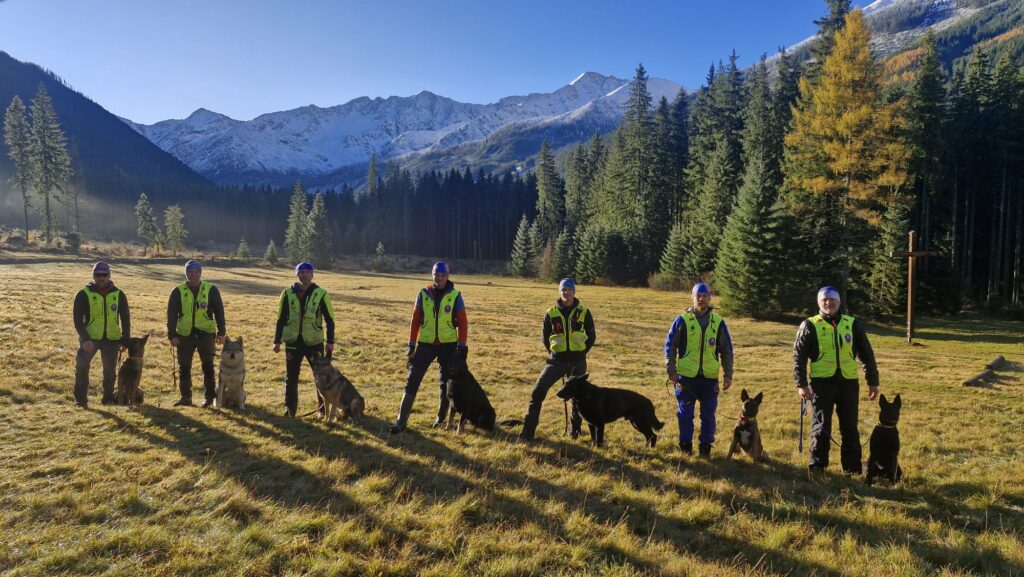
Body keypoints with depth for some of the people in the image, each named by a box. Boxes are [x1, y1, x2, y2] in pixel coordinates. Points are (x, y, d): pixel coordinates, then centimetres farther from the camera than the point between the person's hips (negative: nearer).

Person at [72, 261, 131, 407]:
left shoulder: (118, 294, 3)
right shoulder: (84, 294, -4)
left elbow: (125, 318, 8)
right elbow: (78, 319, -5)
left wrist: (125, 340, 3)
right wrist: (85, 339, -16)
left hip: (112, 338, 2)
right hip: (90, 338, -2)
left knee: (110, 369, 7)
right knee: (81, 366, -13)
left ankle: (108, 397, 23)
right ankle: (80, 398, 1)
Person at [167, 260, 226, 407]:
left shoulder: (211, 290, 1)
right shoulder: (178, 291, 3)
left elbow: (219, 311, 2)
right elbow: (171, 314, 3)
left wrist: (221, 332, -4)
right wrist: (172, 335, -4)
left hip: (206, 334, -2)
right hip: (184, 335, 2)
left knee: (208, 366, -5)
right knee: (184, 367, 8)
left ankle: (209, 396, 6)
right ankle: (185, 397, 19)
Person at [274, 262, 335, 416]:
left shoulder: (321, 294, -4)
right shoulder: (288, 293, 1)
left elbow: (329, 319, 0)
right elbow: (281, 319, 6)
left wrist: (330, 341, -3)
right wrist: (277, 341, 3)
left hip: (314, 341, -1)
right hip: (292, 341, 2)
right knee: (291, 377, 9)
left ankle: (323, 407, 18)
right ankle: (290, 408, 22)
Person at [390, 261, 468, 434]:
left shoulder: (455, 295, -4)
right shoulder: (423, 294, 0)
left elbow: (462, 322, -1)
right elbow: (415, 320, 4)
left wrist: (462, 345, -7)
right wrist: (412, 344, 1)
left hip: (448, 345, -1)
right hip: (425, 343, 1)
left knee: (446, 382, 11)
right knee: (412, 381, -4)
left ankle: (441, 418, 27)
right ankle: (402, 420, 0)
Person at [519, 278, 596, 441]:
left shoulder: (583, 312, -1)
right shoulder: (551, 313, -1)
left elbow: (591, 336, 9)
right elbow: (544, 336, 12)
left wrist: (582, 352, 4)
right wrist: (552, 352, 7)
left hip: (577, 361, 0)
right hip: (557, 360, 0)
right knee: (538, 391, -11)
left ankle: (575, 429, 32)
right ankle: (528, 430, -5)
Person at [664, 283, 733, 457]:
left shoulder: (718, 322, 5)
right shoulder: (682, 320, -2)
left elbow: (727, 350, 11)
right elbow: (670, 345, 1)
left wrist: (728, 374, 7)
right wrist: (671, 370, -4)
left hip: (710, 377, 2)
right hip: (686, 376, -2)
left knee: (708, 414, 7)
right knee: (685, 413, 5)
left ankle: (706, 446, 20)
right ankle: (685, 445, 19)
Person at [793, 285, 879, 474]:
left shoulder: (853, 324, 7)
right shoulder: (810, 326, 0)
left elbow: (866, 354, 12)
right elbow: (799, 356, -1)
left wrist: (873, 381, 8)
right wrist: (801, 384, -8)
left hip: (848, 382, 2)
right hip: (821, 382, -2)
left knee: (850, 427, 9)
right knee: (820, 427, 3)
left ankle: (853, 468, 19)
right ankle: (817, 466, 13)